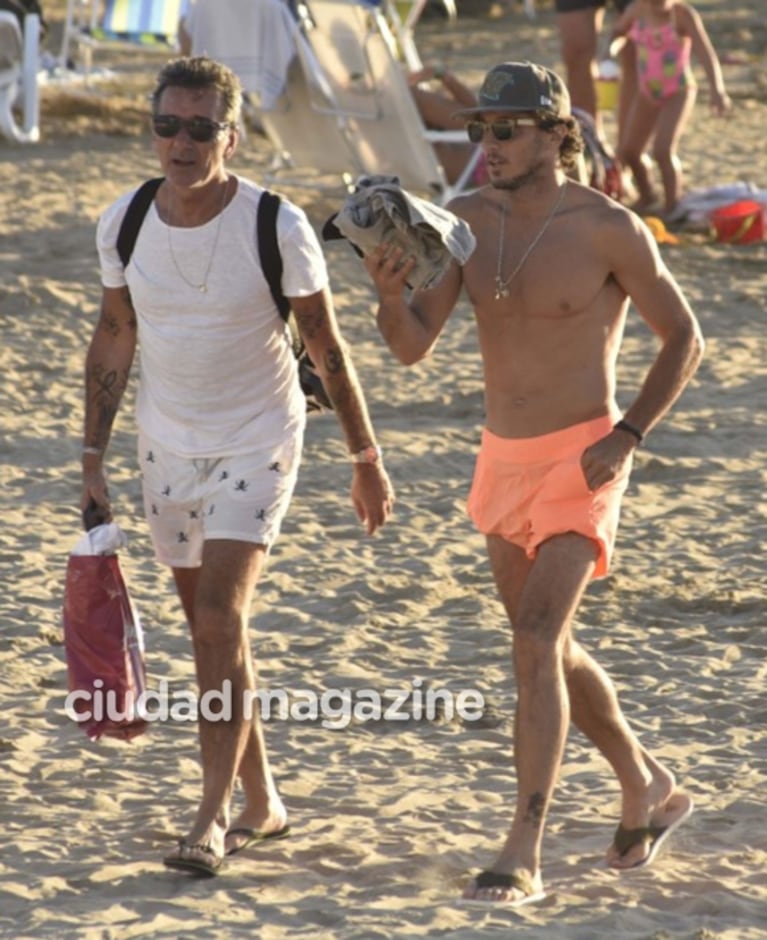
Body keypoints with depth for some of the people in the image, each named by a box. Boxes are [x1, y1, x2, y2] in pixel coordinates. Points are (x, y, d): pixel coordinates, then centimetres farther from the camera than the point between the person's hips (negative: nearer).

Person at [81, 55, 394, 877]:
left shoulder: (278, 228, -18)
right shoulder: (123, 224, -8)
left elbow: (325, 346, -7)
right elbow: (113, 339, 6)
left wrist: (366, 459, -1)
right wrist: (92, 461, 4)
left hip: (256, 445, -4)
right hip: (167, 447, 4)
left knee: (219, 618, -18)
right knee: (210, 628, 12)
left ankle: (211, 819, -14)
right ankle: (261, 803, 27)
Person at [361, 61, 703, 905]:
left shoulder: (609, 228, -15)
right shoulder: (466, 220, 0)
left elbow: (684, 337, -5)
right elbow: (410, 346, -5)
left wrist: (627, 436, -18)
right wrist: (387, 286, -28)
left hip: (579, 467, -7)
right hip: (505, 464, 7)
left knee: (535, 645, -20)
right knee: (550, 649, 19)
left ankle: (521, 858, -19)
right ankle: (648, 790, 42)